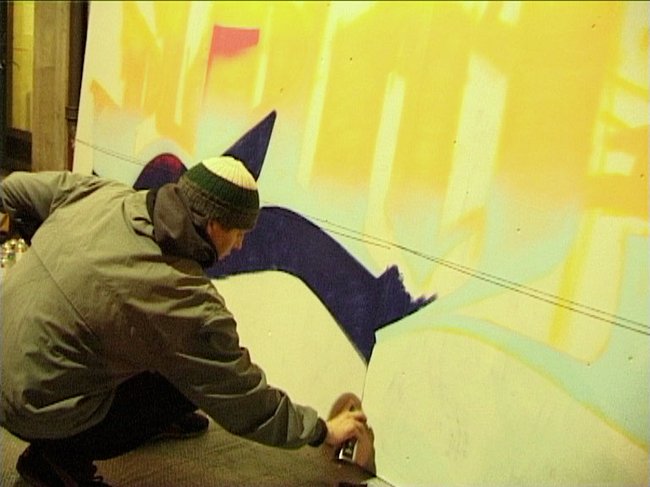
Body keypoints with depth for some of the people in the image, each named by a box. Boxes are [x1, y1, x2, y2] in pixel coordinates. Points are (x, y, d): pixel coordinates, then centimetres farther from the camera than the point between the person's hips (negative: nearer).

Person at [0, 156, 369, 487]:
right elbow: (249, 407, -15)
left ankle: (155, 420, 33)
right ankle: (61, 457, 3)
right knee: (194, 384, 0)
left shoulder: (103, 195, -11)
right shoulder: (188, 305, -27)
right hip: (38, 415, -7)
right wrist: (323, 431, -1)